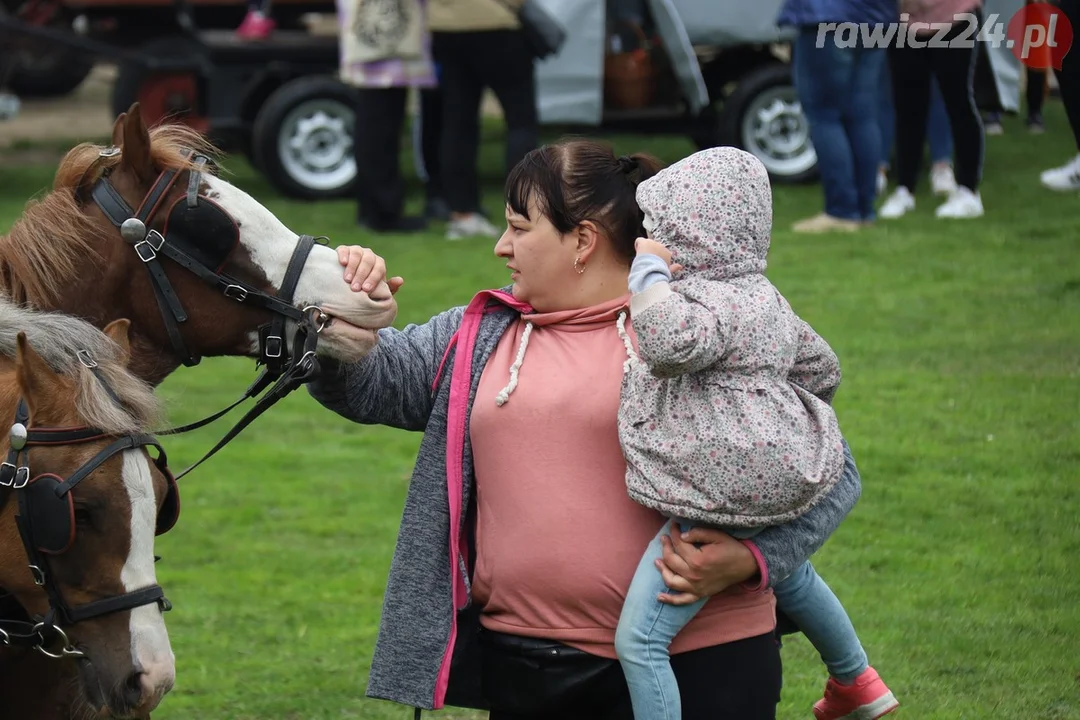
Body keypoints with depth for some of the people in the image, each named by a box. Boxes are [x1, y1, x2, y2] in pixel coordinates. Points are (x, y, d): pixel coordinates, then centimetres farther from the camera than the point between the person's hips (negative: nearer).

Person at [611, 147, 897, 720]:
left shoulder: (714, 302, -21)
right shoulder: (761, 297, 12)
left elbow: (673, 343, -44)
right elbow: (821, 366, 24)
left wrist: (649, 271, -28)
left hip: (719, 505, -11)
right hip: (783, 484, 11)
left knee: (639, 640, -10)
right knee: (786, 573, 40)